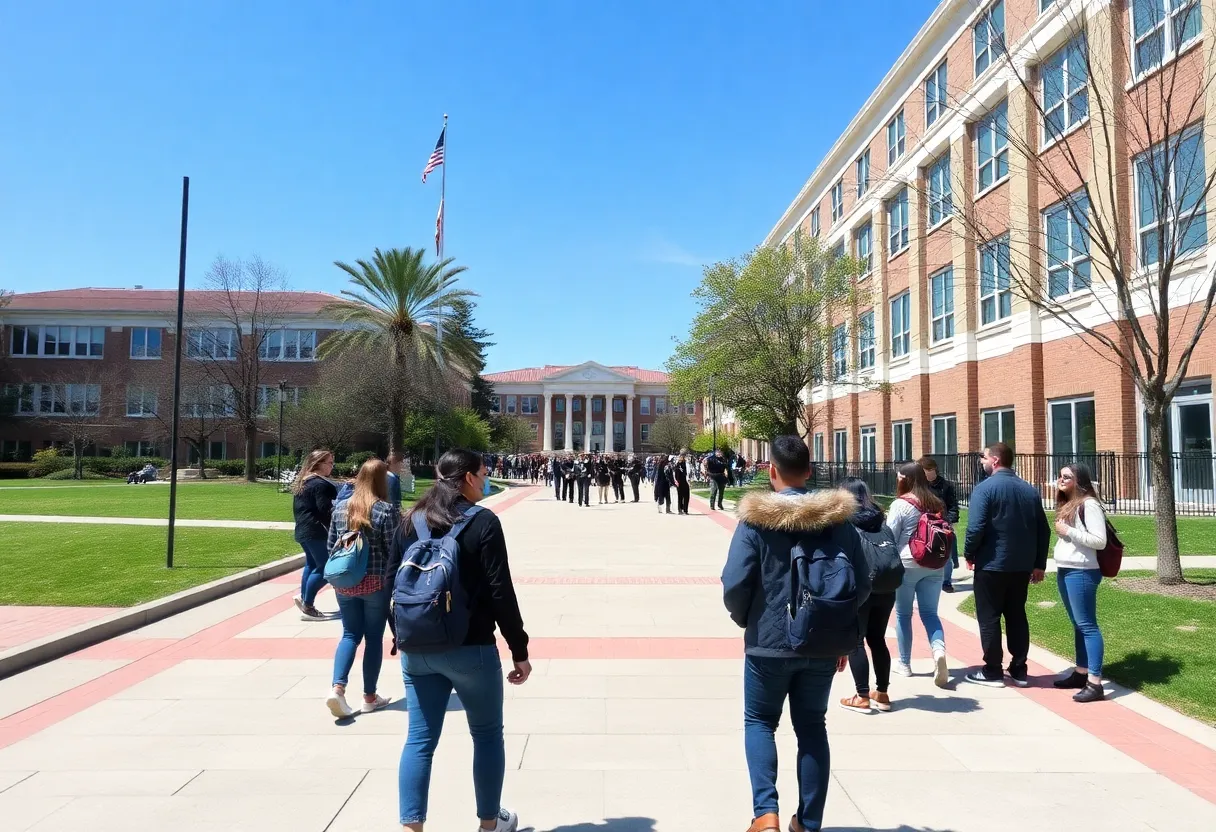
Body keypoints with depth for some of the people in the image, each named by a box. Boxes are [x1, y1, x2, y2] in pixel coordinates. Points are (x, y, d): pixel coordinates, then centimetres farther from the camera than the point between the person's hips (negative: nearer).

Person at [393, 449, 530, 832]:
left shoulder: (409, 522, 5)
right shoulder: (483, 522, -11)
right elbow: (501, 593, -14)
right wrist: (519, 650, -7)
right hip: (470, 648, -4)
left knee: (419, 739, 10)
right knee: (487, 734, 14)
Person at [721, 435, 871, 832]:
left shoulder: (756, 517, -13)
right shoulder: (838, 517, -2)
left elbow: (735, 583, -16)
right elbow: (863, 582, 2)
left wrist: (745, 619, 4)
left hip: (769, 641, -3)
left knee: (759, 722, 16)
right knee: (812, 728, 17)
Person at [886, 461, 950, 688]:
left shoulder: (900, 504, -11)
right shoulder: (936, 503, 6)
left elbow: (890, 537, -8)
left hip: (907, 564, -5)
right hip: (934, 565, 5)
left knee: (903, 614, 8)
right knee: (929, 612, 11)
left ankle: (905, 664, 16)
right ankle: (939, 650, -15)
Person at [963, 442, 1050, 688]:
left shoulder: (985, 488, -13)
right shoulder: (1030, 490, 8)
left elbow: (976, 528, -21)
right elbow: (1043, 530, 10)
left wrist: (969, 554, -4)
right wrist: (1039, 563, 16)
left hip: (991, 565, -6)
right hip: (1022, 566, 6)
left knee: (989, 618, 4)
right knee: (1017, 616, 14)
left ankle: (992, 671, 9)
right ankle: (1019, 670, 20)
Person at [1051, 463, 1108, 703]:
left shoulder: (1089, 504, -12)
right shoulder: (1067, 504, 16)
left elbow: (1100, 541, -17)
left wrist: (1069, 531, -16)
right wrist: (1061, 531, 10)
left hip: (1082, 573, -9)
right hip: (1064, 571, 9)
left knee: (1087, 625, -8)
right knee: (1078, 625, 14)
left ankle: (1095, 683, -6)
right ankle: (1081, 673, 22)